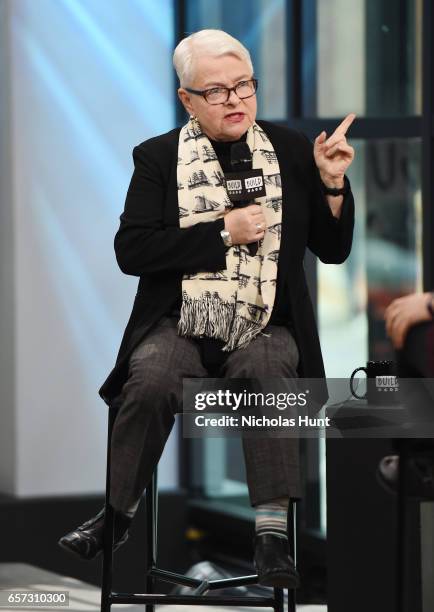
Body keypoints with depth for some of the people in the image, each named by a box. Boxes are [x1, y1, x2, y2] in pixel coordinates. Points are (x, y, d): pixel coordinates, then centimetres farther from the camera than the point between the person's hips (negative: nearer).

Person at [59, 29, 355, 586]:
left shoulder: (291, 151, 9)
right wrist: (224, 234, -10)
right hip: (179, 326, -1)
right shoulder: (158, 158, 5)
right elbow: (131, 250, -5)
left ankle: (272, 533, -32)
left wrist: (332, 184, -6)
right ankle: (117, 514, -12)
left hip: (266, 329, 1)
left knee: (265, 371, -33)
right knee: (151, 380, -31)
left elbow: (333, 249, 12)